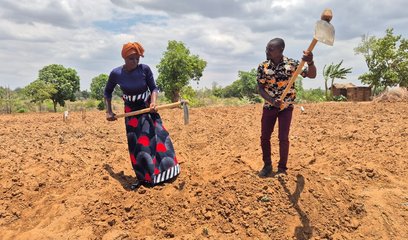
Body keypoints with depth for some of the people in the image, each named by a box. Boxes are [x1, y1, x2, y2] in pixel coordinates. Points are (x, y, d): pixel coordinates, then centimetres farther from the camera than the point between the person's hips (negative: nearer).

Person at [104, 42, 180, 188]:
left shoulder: (145, 69, -17)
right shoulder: (116, 73, -14)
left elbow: (154, 88, -8)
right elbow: (107, 92, 2)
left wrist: (153, 102, -27)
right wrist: (109, 111, -3)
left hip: (147, 107, 0)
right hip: (132, 111, 0)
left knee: (157, 137, -4)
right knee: (136, 144, 1)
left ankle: (162, 172, 11)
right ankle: (143, 177, 12)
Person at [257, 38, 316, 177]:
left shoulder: (292, 64, -10)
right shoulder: (262, 67, -6)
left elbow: (312, 75, -14)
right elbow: (260, 89, -5)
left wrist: (310, 62, -36)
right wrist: (272, 101, -23)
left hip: (286, 107, -2)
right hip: (269, 106, 2)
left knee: (283, 138, -2)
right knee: (264, 137, 4)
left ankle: (282, 168, 15)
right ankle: (267, 165, 23)